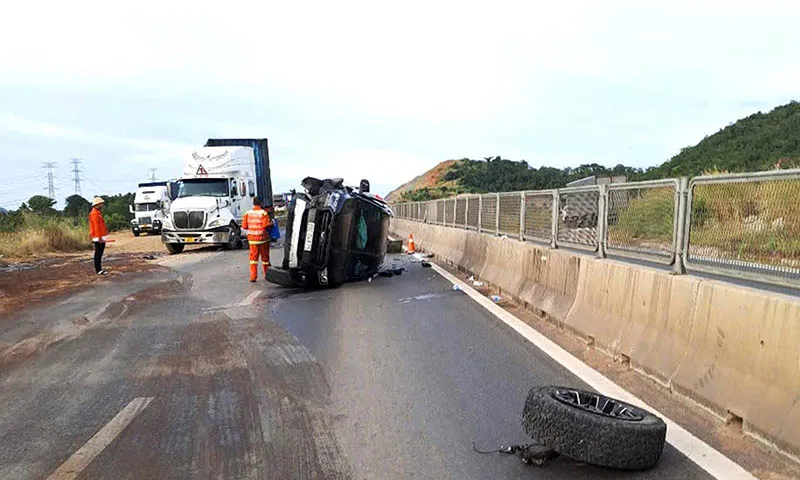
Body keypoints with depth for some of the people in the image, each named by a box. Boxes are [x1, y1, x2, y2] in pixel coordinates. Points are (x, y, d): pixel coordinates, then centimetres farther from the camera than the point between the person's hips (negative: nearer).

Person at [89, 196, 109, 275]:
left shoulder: (98, 212, 18)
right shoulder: (94, 213, -12)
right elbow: (96, 226, -19)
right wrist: (99, 237, -23)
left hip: (101, 237, 10)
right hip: (98, 238, -10)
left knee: (99, 254, 13)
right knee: (98, 253, -7)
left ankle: (99, 268, 18)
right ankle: (98, 270, -5)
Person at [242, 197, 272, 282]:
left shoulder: (248, 213, 0)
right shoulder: (263, 213, -12)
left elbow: (244, 226, 1)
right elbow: (266, 225, -19)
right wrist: (271, 223, 2)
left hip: (252, 238, 2)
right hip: (263, 238, -2)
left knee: (253, 257, 4)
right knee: (265, 257, 11)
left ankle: (253, 276, -6)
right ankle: (267, 275, 23)